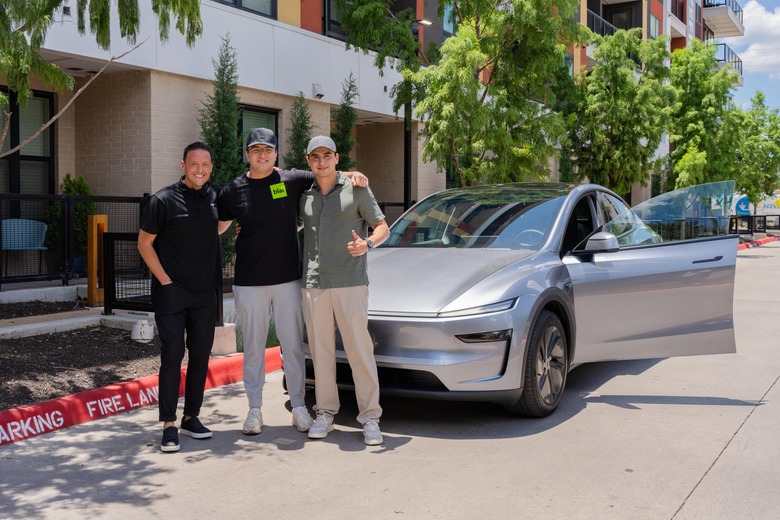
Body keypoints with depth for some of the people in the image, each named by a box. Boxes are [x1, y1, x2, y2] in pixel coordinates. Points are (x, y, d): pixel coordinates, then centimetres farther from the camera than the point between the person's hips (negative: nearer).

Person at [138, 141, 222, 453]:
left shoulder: (215, 195, 5)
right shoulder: (163, 200, -8)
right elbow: (144, 244, -4)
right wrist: (165, 280, -9)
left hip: (205, 292, 5)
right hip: (171, 292, -4)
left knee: (200, 355, 8)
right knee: (172, 355, -5)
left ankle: (191, 417, 20)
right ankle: (168, 425, 1)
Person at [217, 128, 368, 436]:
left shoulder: (293, 180, 0)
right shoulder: (233, 191, 2)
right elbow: (217, 226, 15)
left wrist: (352, 174, -9)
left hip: (288, 279, 0)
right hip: (249, 282, 0)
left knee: (293, 345, 6)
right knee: (253, 347, 8)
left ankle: (299, 406, 18)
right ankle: (255, 409, 19)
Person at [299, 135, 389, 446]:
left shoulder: (355, 189, 3)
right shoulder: (304, 196, 13)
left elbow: (382, 227, 3)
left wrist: (367, 244, -18)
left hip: (350, 283, -3)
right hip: (313, 284, 3)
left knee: (360, 350, -5)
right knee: (321, 352, 6)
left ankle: (370, 417, 2)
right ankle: (325, 413, 17)